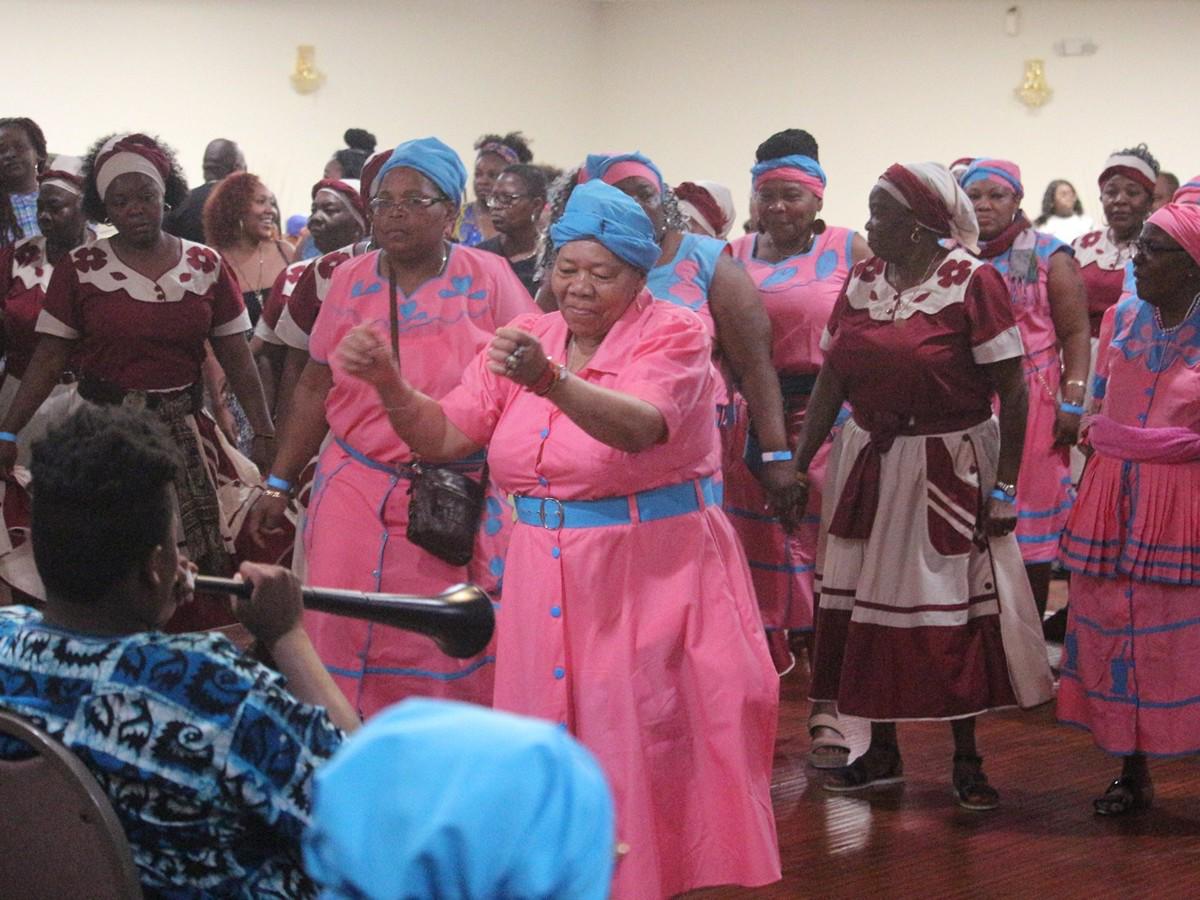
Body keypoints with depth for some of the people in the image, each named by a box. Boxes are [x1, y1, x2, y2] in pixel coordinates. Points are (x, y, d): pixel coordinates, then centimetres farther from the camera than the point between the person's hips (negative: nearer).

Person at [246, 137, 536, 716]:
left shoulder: (488, 279, -2)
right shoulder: (350, 281, 6)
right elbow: (314, 389, 11)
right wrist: (279, 484, 8)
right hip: (356, 490, 3)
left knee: (450, 654, 0)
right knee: (346, 640, -1)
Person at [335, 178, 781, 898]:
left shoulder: (674, 334, -7)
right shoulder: (525, 339, 9)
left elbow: (641, 427, -27)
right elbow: (445, 435, 4)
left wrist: (550, 381, -42)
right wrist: (389, 382, -14)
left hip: (655, 576, -5)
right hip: (547, 580, 5)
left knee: (645, 744, -3)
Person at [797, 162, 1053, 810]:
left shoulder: (971, 281, -12)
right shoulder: (861, 281, 5)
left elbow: (1011, 389, -12)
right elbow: (831, 380, 6)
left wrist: (1005, 485, -15)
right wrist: (798, 463, 1)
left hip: (948, 470, -5)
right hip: (867, 464, 5)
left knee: (953, 614, 2)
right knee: (870, 605, 10)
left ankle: (966, 758, 16)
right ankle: (882, 750, 24)